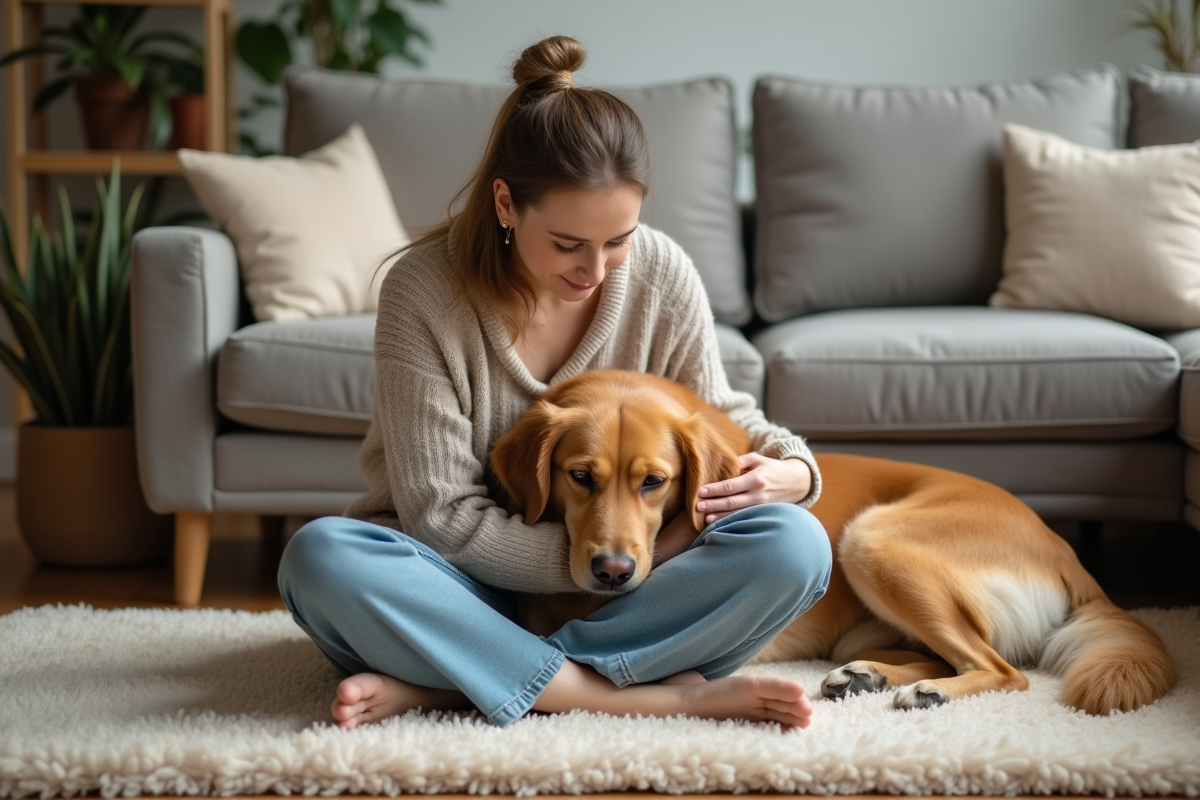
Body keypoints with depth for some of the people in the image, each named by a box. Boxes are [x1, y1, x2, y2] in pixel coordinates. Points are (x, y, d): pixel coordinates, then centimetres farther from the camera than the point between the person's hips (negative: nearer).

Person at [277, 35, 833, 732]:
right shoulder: (423, 290, -17)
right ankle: (659, 695, -35)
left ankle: (439, 687, -29)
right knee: (321, 555, -33)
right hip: (479, 588, -2)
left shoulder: (663, 277, -8)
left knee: (795, 544, -25)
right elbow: (442, 514, -18)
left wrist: (788, 469, -17)